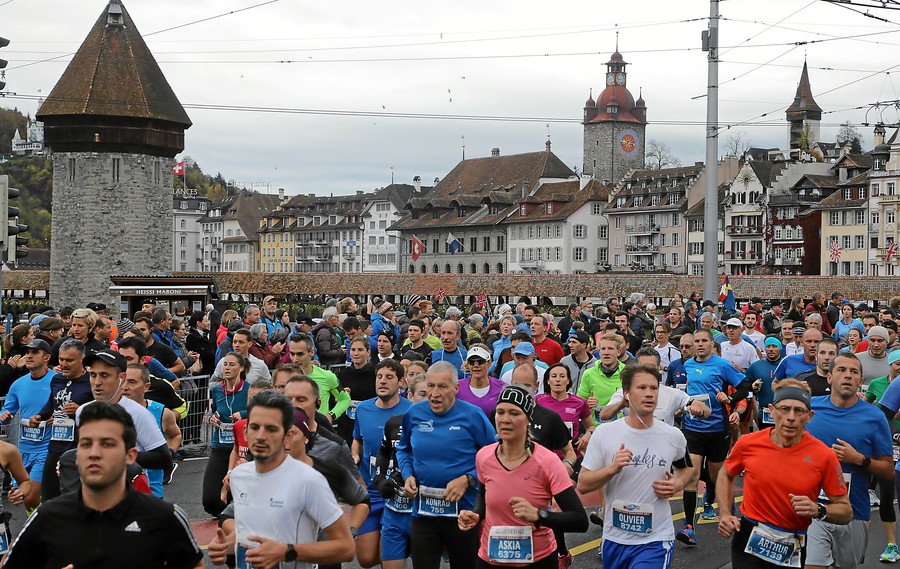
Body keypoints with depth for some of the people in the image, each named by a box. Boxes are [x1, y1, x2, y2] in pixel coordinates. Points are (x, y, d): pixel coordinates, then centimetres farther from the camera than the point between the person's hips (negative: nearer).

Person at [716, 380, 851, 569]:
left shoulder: (824, 456, -11)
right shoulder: (748, 443, -8)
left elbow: (845, 511, -3)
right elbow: (726, 475, 14)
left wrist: (818, 510, -22)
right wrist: (725, 514, 2)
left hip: (791, 553, 0)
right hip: (748, 540, 0)